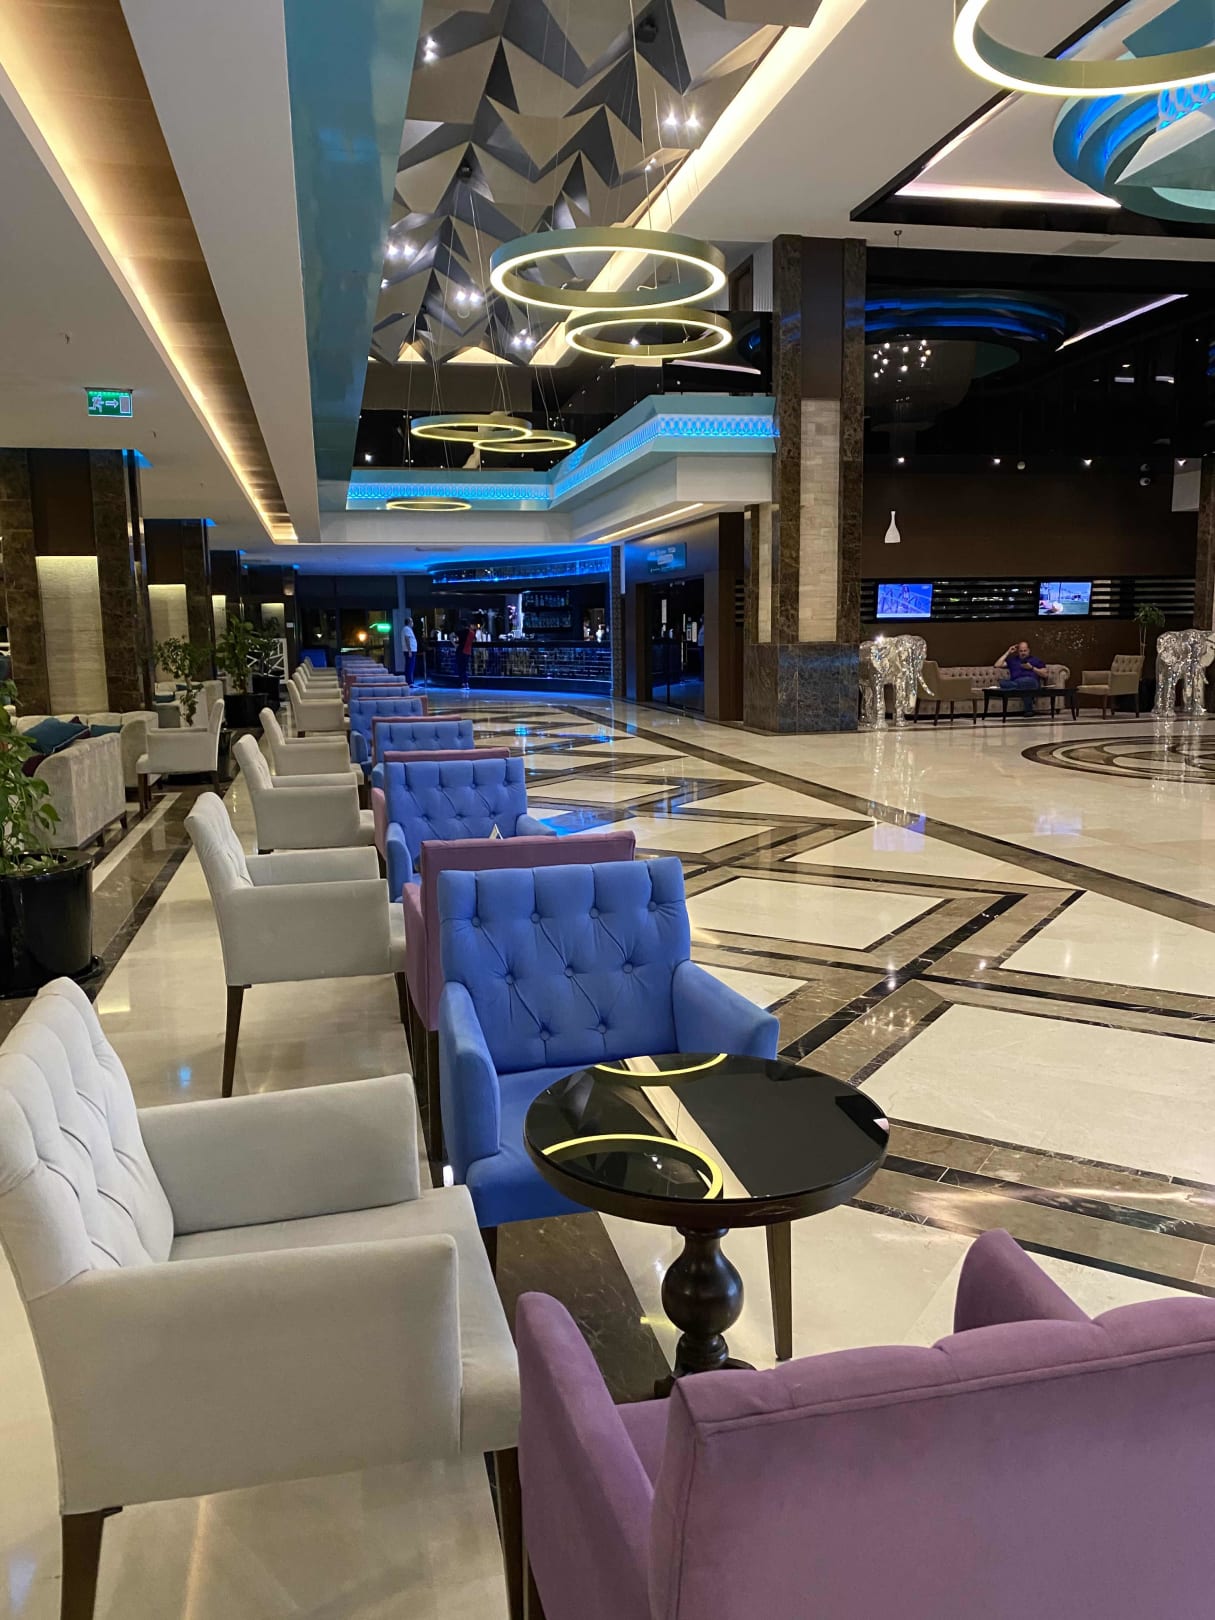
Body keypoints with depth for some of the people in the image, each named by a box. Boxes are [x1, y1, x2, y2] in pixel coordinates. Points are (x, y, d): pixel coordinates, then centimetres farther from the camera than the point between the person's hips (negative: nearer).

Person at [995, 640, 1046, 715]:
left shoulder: (1036, 660, 27)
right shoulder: (1012, 660, 32)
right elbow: (997, 665, 17)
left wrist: (1032, 668, 3)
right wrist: (1008, 652, 19)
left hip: (1031, 680, -2)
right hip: (1015, 681, 2)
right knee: (1002, 682, -36)